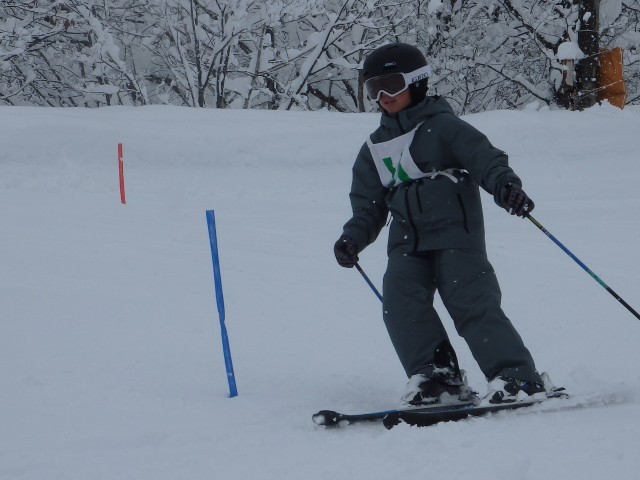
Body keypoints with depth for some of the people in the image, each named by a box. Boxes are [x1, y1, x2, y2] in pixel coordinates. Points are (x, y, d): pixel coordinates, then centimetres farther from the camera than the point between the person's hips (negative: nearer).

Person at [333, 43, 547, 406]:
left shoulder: (442, 126, 1)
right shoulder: (375, 149, 21)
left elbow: (484, 156, -11)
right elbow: (369, 205, 22)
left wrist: (505, 185, -30)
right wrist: (353, 238, 4)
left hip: (456, 234, -6)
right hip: (408, 243, 6)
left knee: (471, 303, -17)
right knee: (400, 304, -15)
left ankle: (517, 377, -15)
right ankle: (436, 377, -9)